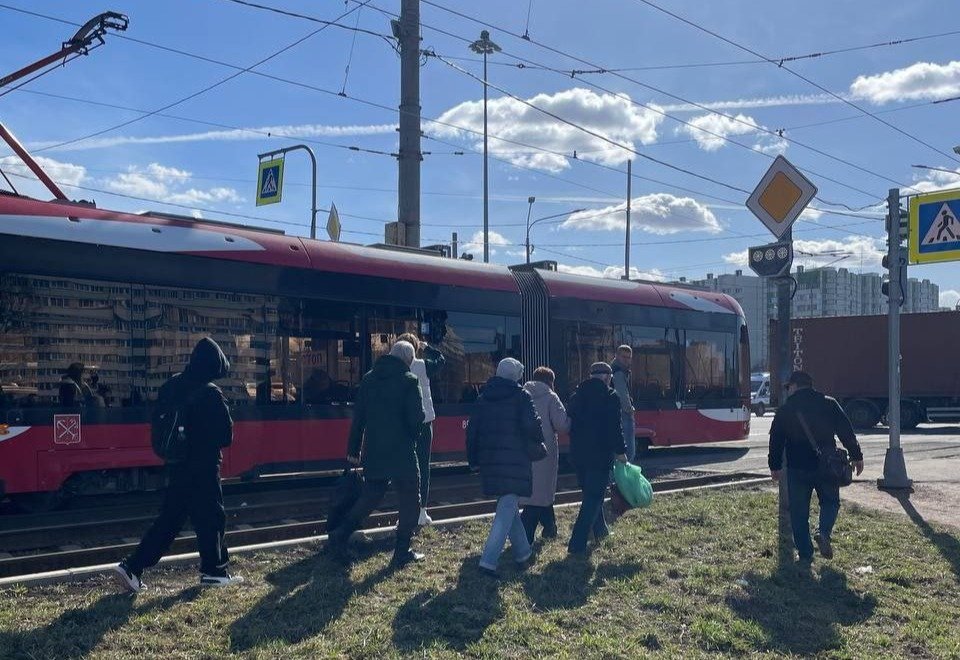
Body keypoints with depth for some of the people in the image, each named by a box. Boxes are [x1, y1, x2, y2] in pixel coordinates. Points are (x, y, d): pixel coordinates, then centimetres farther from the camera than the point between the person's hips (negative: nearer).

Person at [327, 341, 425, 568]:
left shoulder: (369, 378, 8)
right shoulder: (409, 381, -9)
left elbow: (358, 415, 9)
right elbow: (417, 417, -12)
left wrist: (353, 449, 13)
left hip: (373, 451, 5)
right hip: (402, 452, -5)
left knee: (370, 495, 19)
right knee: (409, 500, 7)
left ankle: (341, 534, 6)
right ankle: (402, 553, 8)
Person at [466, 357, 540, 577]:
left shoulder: (484, 397, 12)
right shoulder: (521, 396, -4)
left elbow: (472, 429, 11)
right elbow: (532, 425, -15)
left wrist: (473, 459, 16)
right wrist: (537, 442, 6)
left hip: (489, 460, 6)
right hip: (515, 460, -6)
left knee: (506, 504, 20)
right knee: (507, 509, -6)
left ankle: (523, 551, 30)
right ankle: (488, 560, -17)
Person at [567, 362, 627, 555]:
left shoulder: (576, 396, 9)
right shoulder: (610, 397, -9)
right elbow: (614, 428, -13)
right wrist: (621, 451, -4)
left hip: (578, 454, 7)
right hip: (600, 455, -6)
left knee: (591, 494, 23)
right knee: (593, 497, -3)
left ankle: (600, 530, 38)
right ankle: (577, 544, -11)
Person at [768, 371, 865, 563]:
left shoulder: (785, 410, 1)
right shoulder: (829, 404, 2)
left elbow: (776, 441, 6)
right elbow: (847, 432, 1)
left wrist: (775, 466, 17)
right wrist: (856, 456, 10)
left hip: (797, 469, -1)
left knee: (799, 511, 8)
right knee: (830, 502, 19)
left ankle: (805, 553, 7)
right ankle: (825, 533, -7)